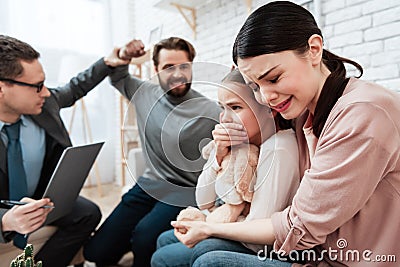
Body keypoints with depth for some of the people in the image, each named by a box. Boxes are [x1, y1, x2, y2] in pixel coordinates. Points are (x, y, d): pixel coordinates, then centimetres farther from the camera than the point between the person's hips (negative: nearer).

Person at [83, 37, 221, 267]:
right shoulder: (145, 93, 3)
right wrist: (122, 59, 1)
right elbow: (118, 77, 23)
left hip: (185, 192, -4)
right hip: (148, 185, 5)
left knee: (144, 237, -31)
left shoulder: (211, 112, -14)